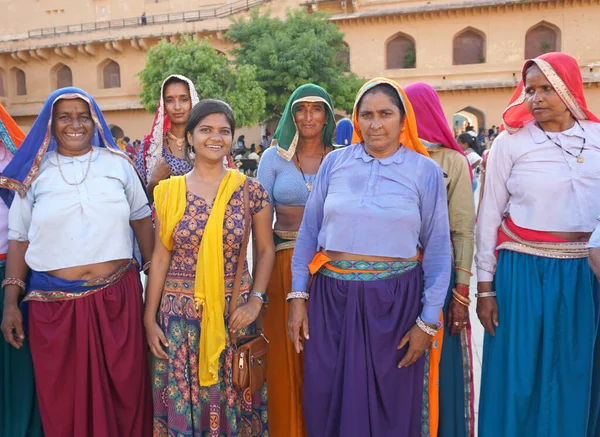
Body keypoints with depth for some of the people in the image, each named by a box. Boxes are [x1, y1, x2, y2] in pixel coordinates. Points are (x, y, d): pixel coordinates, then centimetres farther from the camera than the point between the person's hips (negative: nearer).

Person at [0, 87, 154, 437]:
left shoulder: (118, 163, 5)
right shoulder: (34, 173, 5)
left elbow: (141, 219, 11)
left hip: (117, 297, 0)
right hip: (54, 303, 0)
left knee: (124, 391, 9)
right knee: (63, 399, 10)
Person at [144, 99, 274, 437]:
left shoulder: (250, 190, -3)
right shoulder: (169, 191, 0)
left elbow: (266, 249, 4)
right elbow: (160, 257, 2)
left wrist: (255, 300, -8)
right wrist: (150, 318, 0)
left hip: (233, 311, 0)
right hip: (180, 312, 1)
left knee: (232, 400, 11)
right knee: (182, 403, 10)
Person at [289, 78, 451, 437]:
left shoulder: (426, 171, -1)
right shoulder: (335, 162, 2)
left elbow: (437, 248, 0)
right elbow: (309, 231, 6)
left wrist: (429, 321, -3)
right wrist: (298, 296, 2)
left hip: (395, 299, -1)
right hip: (332, 296, 2)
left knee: (390, 406, 11)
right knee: (326, 402, 11)